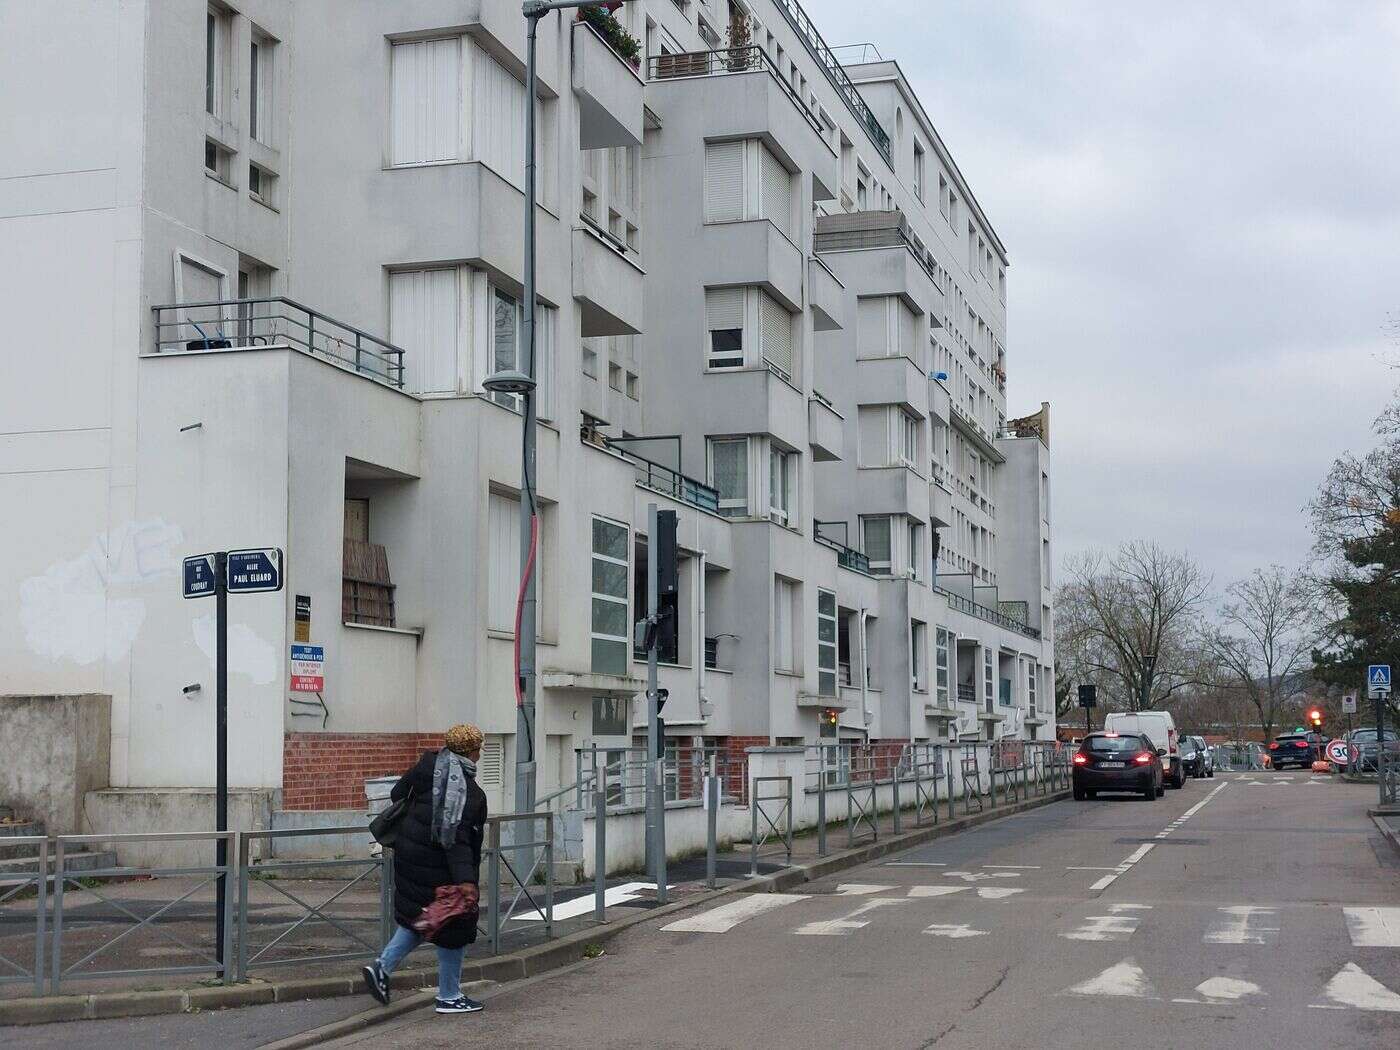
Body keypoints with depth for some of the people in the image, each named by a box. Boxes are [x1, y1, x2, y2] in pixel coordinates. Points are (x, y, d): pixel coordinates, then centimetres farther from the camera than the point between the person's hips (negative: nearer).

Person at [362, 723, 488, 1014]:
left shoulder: (428, 764, -1)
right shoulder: (470, 792, -20)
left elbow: (397, 794, 10)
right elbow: (456, 838, -27)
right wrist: (466, 880, -29)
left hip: (409, 855, 7)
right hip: (439, 867, -7)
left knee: (419, 917, 22)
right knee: (452, 925, 6)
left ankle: (383, 966, 9)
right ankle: (449, 997, 15)